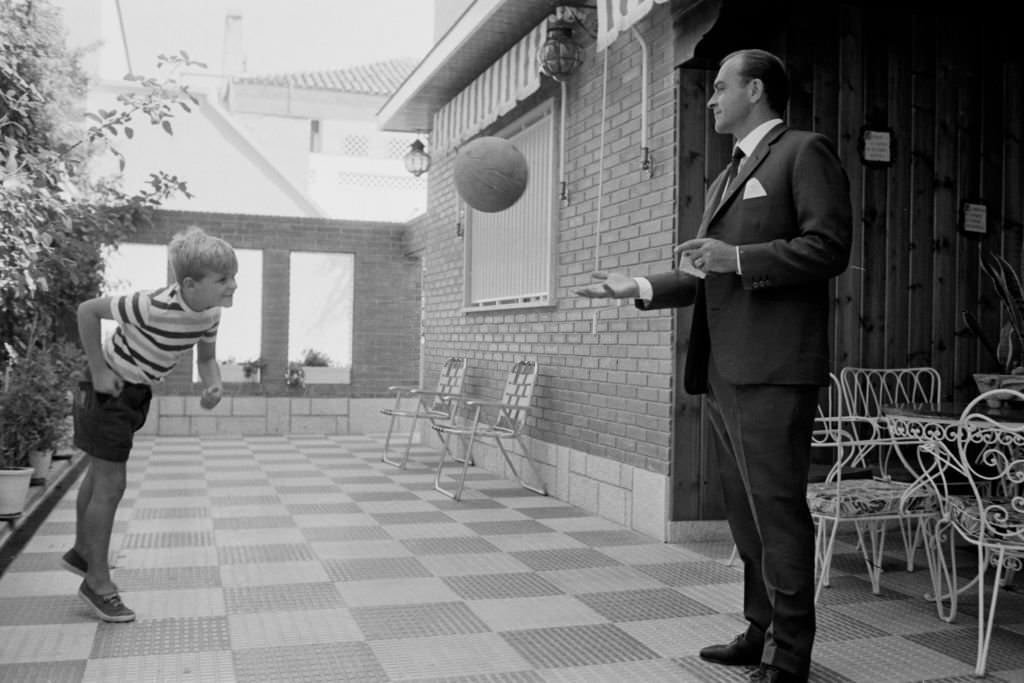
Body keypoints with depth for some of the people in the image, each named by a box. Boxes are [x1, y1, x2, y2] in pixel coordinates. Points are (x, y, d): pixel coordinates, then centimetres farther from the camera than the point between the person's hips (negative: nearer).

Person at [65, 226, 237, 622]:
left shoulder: (209, 312, -13)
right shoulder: (155, 307, -34)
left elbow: (206, 356, 3)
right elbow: (87, 310, -25)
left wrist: (213, 385, -18)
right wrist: (99, 372, -22)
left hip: (138, 392, 8)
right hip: (110, 388, -8)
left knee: (100, 475, 24)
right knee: (111, 485, -3)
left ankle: (82, 553, 44)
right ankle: (97, 581, 12)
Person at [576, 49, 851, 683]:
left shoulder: (805, 151, 0)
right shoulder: (725, 179, 25)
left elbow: (829, 245, -11)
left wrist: (737, 257, -19)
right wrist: (641, 287, 14)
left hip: (774, 368, -9)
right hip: (724, 369, 9)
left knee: (777, 507, -5)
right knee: (745, 509, 13)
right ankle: (761, 631, 24)